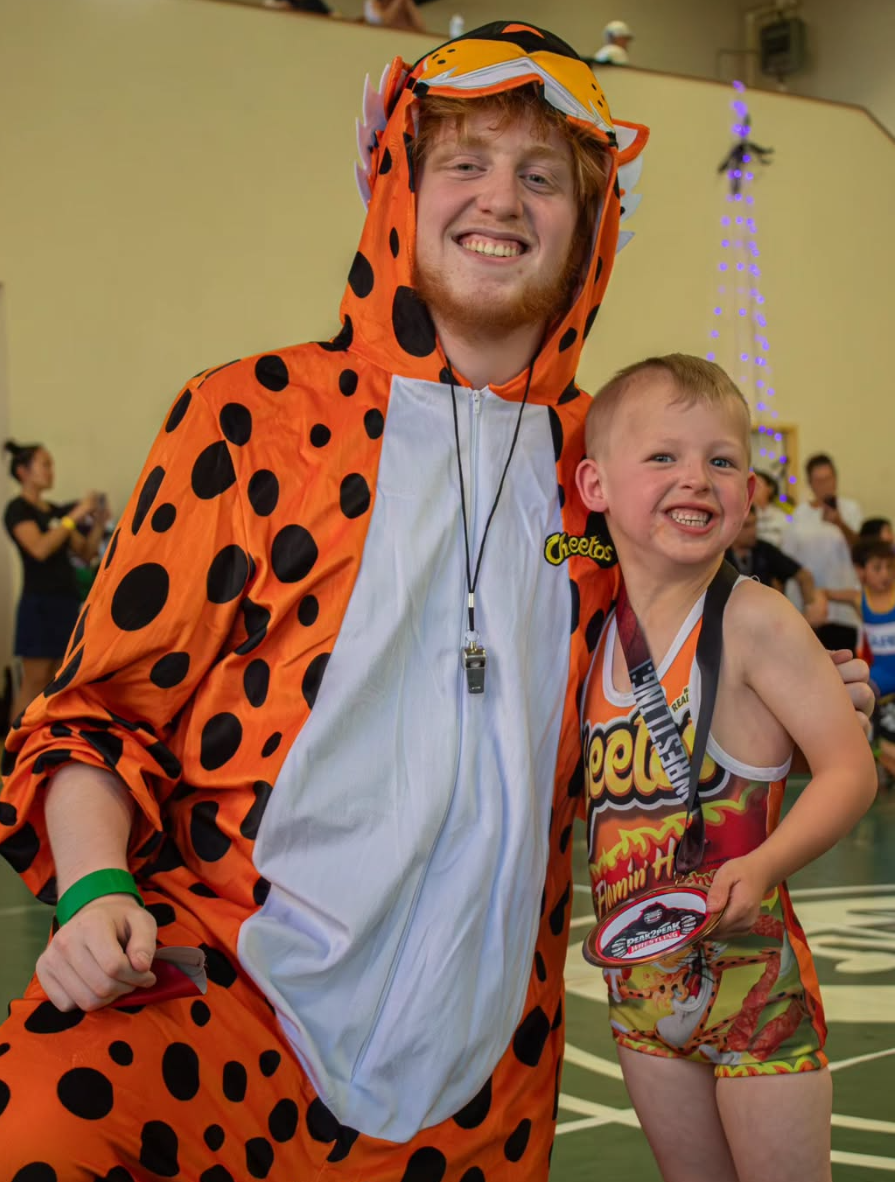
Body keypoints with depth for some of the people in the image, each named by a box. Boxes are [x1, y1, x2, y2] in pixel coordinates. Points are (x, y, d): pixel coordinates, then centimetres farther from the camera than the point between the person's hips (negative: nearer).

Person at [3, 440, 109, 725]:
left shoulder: (55, 511, 16)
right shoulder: (18, 509, -6)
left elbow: (86, 553, 16)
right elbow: (40, 548, -22)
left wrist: (98, 523, 1)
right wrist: (75, 516, -20)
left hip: (67, 603, 8)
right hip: (39, 604, -8)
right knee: (34, 682, -7)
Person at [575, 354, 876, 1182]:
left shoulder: (752, 621, -15)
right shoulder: (594, 626, 4)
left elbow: (851, 768, -17)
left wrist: (766, 865, -29)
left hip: (751, 975, -5)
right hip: (641, 981, 6)